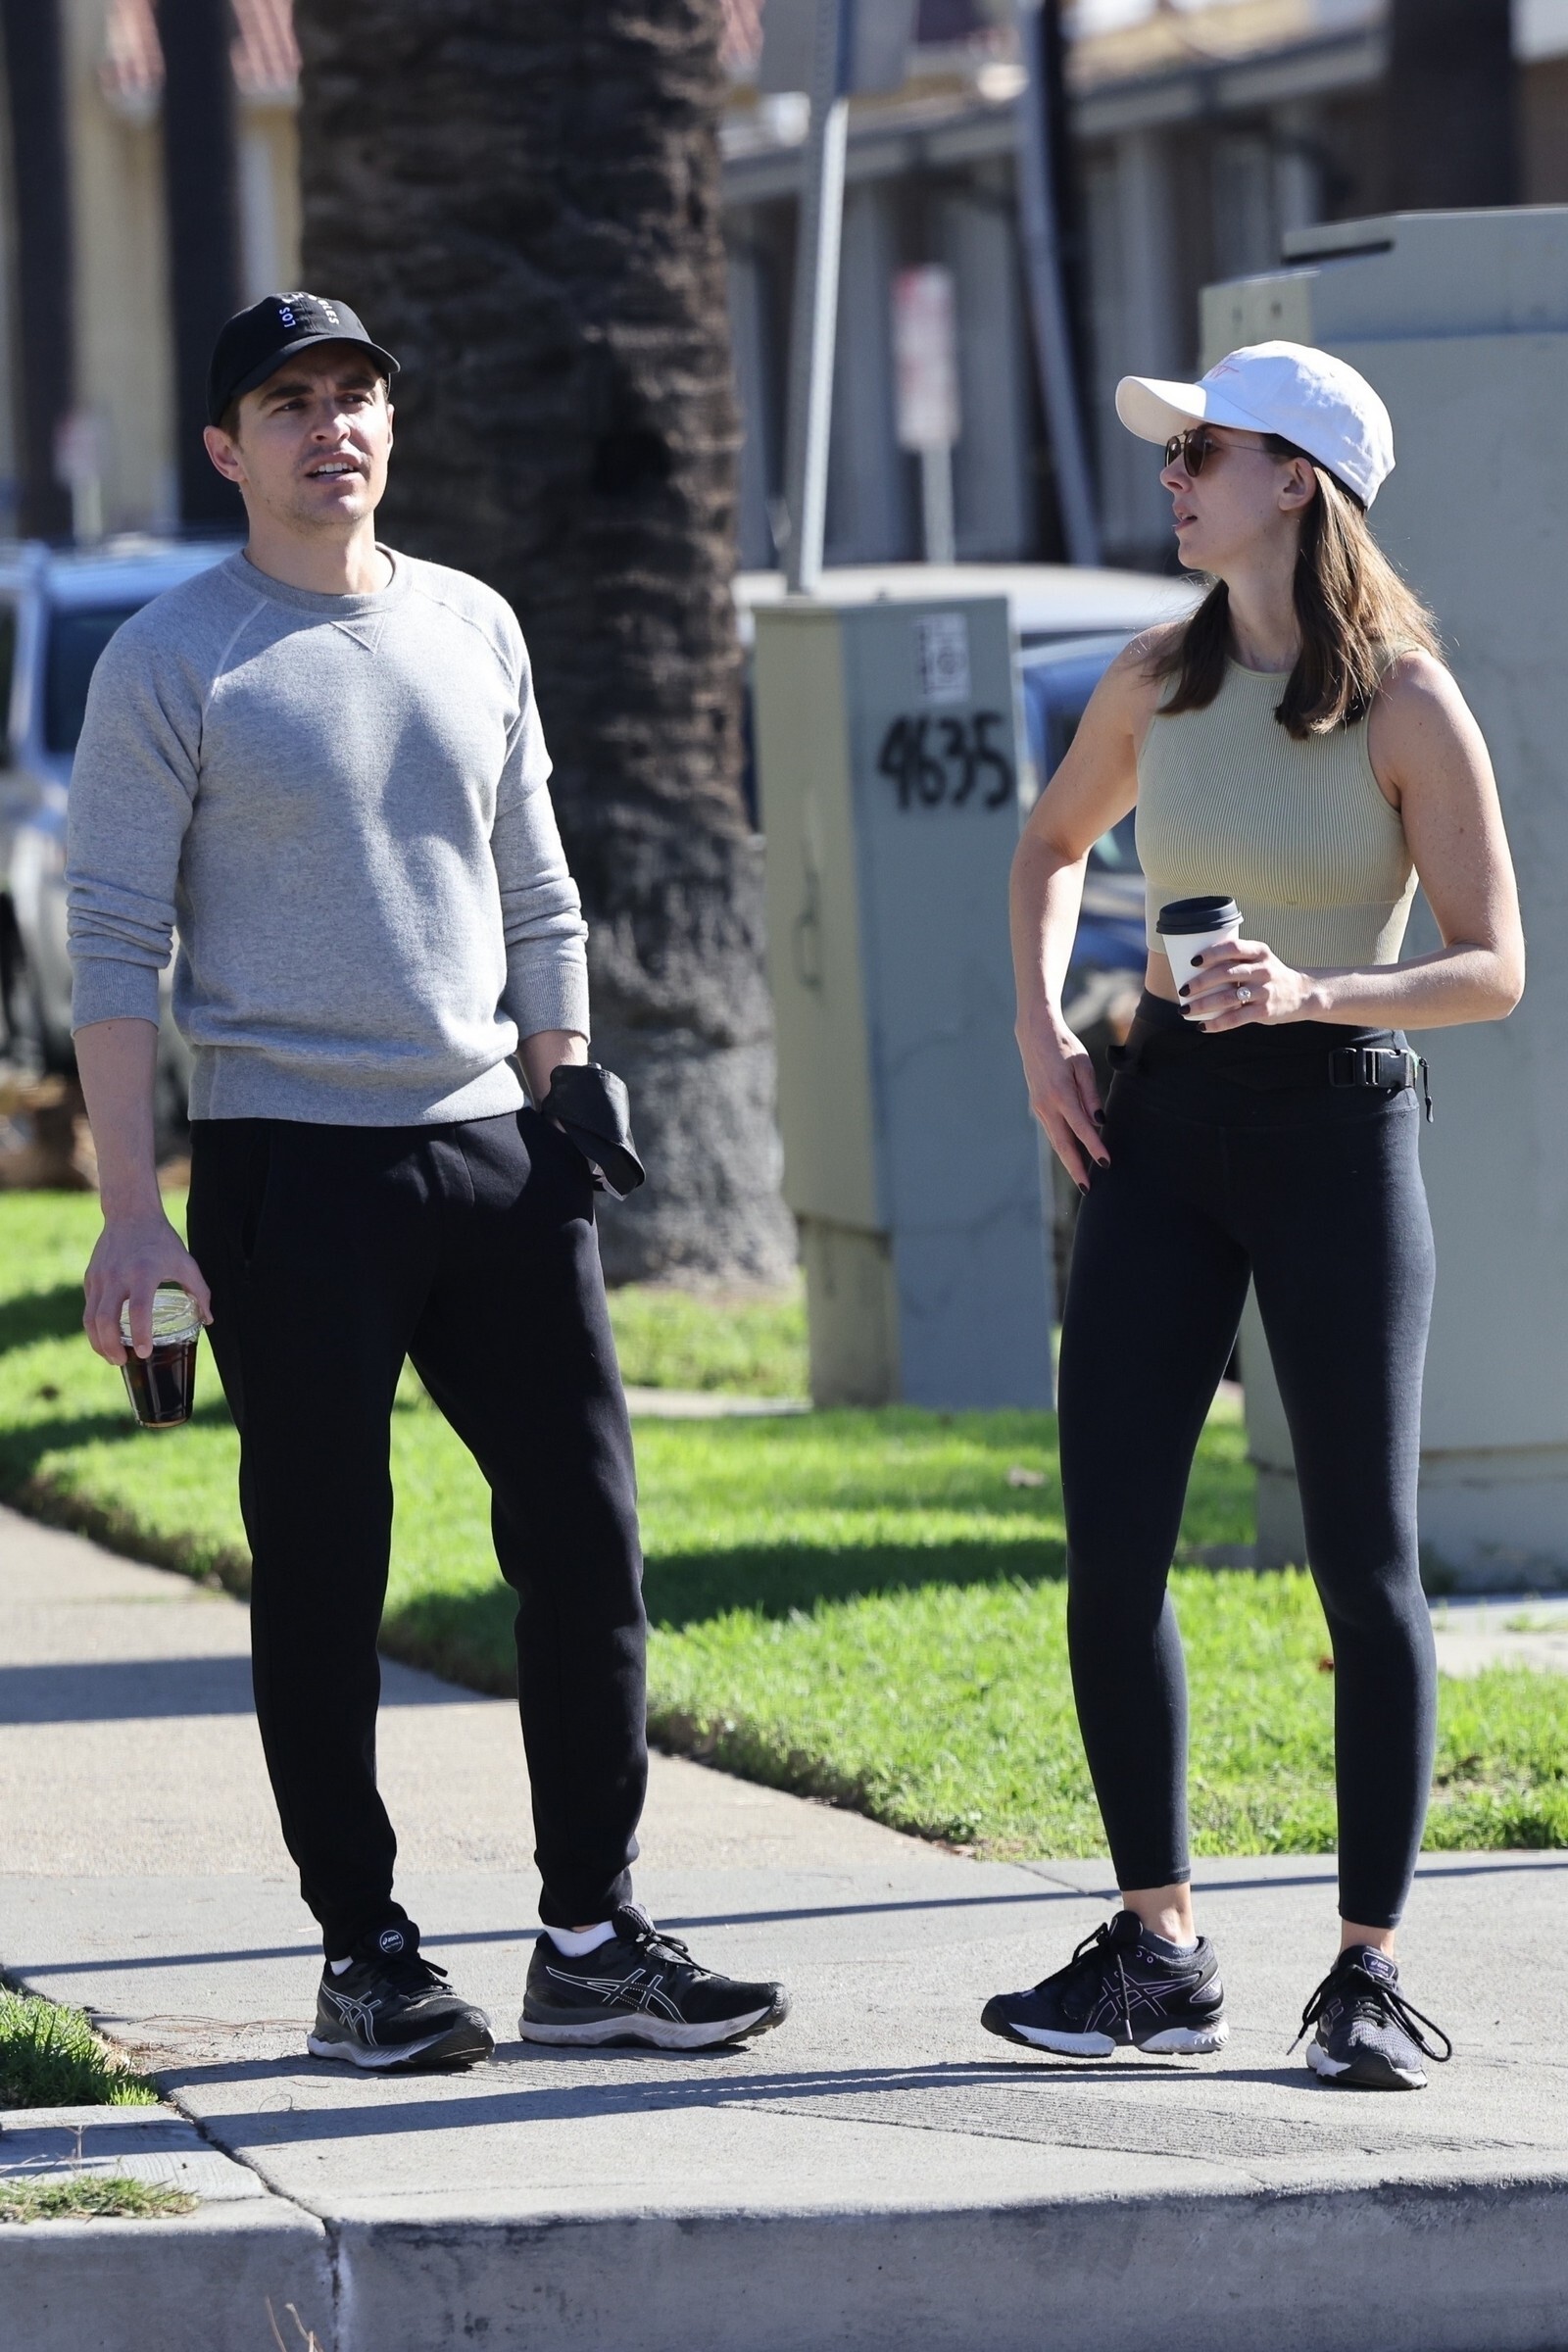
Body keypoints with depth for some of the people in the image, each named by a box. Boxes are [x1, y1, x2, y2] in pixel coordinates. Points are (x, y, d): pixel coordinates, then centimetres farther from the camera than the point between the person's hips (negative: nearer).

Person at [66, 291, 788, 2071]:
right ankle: (363, 1957, 7)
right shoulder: (172, 662, -3)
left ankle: (591, 1943, 8)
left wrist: (568, 1113, 13)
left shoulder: (472, 630, 13)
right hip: (294, 1170, -5)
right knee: (323, 1577, 0)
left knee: (586, 1539, 1)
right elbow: (115, 945, -6)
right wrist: (131, 1211, -12)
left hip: (493, 1149, 5)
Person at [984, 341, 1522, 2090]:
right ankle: (1158, 1951, 11)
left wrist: (1317, 990, -22)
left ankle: (1369, 1969, 6)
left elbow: (1492, 966, -6)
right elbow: (1051, 846, 26)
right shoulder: (1155, 683, 6)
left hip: (1335, 1122, -5)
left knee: (1363, 1562, -1)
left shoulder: (1405, 702, -8)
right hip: (1160, 1127, 5)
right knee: (1109, 1552, 0)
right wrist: (1039, 1031, 11)